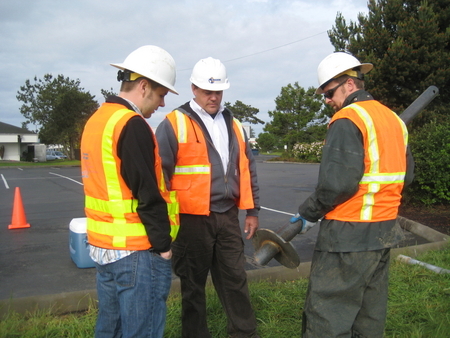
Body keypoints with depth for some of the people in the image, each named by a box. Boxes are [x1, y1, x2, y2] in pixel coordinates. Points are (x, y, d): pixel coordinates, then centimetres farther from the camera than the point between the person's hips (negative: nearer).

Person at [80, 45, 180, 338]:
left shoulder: (96, 120, 12)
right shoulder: (132, 125, -17)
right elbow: (147, 195, -20)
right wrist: (164, 244, -11)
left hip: (103, 246, 9)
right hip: (137, 251, -9)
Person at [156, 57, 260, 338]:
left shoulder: (234, 125, 12)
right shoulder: (175, 124, -6)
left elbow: (247, 169, 16)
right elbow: (160, 174, -8)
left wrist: (252, 211, 14)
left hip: (228, 217, 5)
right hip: (192, 219, -4)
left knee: (236, 280, 13)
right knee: (193, 285, 10)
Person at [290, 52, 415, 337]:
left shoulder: (347, 119, -14)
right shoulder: (394, 119, 13)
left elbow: (338, 183, -22)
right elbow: (406, 175, 17)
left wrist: (309, 213, -8)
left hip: (350, 234, -9)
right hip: (386, 231, 9)